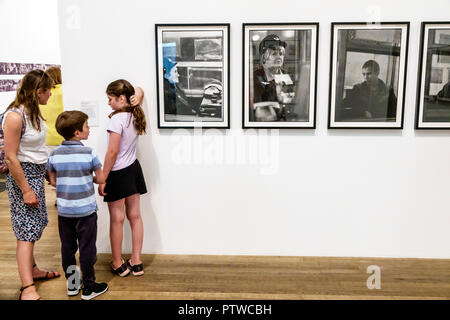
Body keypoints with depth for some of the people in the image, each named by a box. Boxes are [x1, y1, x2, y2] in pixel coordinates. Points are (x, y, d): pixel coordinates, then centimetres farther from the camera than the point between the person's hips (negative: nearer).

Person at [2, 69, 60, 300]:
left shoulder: (32, 111, 8)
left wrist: (47, 174, 18)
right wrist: (26, 190, -19)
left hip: (37, 173, 9)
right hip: (23, 175, -9)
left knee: (32, 227, 17)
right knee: (26, 231, -9)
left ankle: (31, 269, 30)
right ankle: (27, 289, -6)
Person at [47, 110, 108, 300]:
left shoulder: (54, 154, -1)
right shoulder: (88, 153, -13)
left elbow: (53, 182, 6)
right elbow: (101, 179, -7)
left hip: (64, 210, 4)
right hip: (85, 210, -4)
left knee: (67, 247, 15)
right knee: (87, 248, 6)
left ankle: (72, 284, 27)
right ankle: (89, 288, 17)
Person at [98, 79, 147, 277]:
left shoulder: (117, 119, -19)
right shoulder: (136, 115, 3)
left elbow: (112, 152, -20)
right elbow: (139, 91, 23)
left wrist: (103, 179, -14)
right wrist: (138, 94, -2)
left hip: (118, 173, -8)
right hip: (134, 169, 8)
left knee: (117, 219, 5)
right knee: (134, 216, 11)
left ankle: (118, 264, 17)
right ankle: (136, 262, 20)